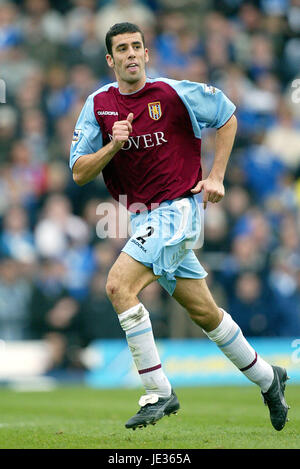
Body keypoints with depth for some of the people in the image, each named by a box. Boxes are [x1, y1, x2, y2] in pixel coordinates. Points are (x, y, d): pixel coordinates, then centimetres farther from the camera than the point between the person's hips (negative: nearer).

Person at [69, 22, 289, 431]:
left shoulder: (174, 93, -8)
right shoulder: (98, 105, 3)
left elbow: (227, 116, 7)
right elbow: (79, 174, 1)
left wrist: (216, 177, 1)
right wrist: (114, 145, -17)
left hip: (178, 209, -5)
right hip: (143, 217, 6)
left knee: (118, 285, -22)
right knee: (204, 312, 12)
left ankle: (160, 393, -16)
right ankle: (267, 378, 31)